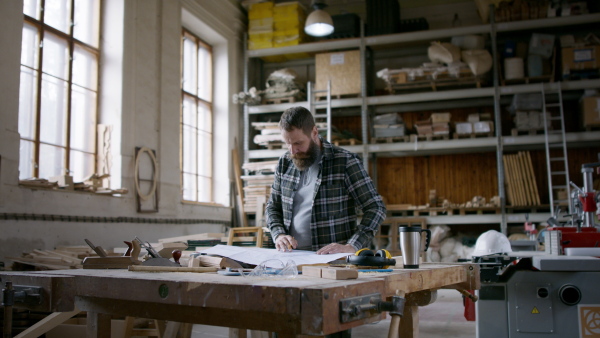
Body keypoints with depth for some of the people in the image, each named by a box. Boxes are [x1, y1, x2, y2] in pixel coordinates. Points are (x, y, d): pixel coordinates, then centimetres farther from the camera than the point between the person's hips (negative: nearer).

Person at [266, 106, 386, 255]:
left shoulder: (346, 162, -8)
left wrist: (351, 247, -21)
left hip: (333, 259, -4)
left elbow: (376, 208, -9)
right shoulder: (284, 163, 8)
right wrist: (279, 234, -3)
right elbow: (273, 207, 17)